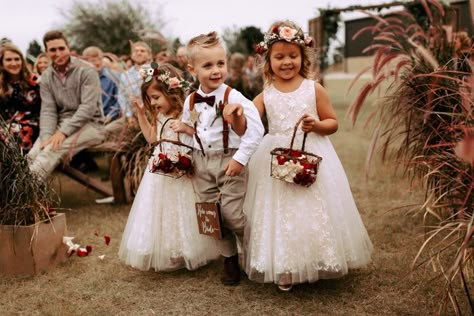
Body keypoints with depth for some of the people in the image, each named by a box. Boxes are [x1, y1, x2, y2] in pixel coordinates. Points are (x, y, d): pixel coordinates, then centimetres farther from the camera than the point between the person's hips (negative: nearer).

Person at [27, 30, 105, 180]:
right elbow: (48, 110, 1)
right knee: (34, 154, -22)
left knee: (53, 150, -32)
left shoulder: (86, 71, -10)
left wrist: (63, 131, -23)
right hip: (61, 125, 6)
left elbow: (88, 108, -16)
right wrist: (47, 137, -17)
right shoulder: (47, 77, 7)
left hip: (89, 124, -5)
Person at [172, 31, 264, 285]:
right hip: (201, 162, 6)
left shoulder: (233, 98, -15)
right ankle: (229, 260, 27)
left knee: (233, 214, -6)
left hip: (229, 161, -6)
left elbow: (256, 130, -18)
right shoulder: (191, 101, 3)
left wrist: (240, 158, -22)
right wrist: (184, 128, -1)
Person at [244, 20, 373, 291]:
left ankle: (317, 263, 21)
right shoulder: (265, 95, 2)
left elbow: (333, 122, 3)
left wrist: (316, 125, -17)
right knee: (280, 215, 4)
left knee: (314, 212, 3)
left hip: (312, 157, -1)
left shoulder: (314, 89, -1)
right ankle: (284, 270, 18)